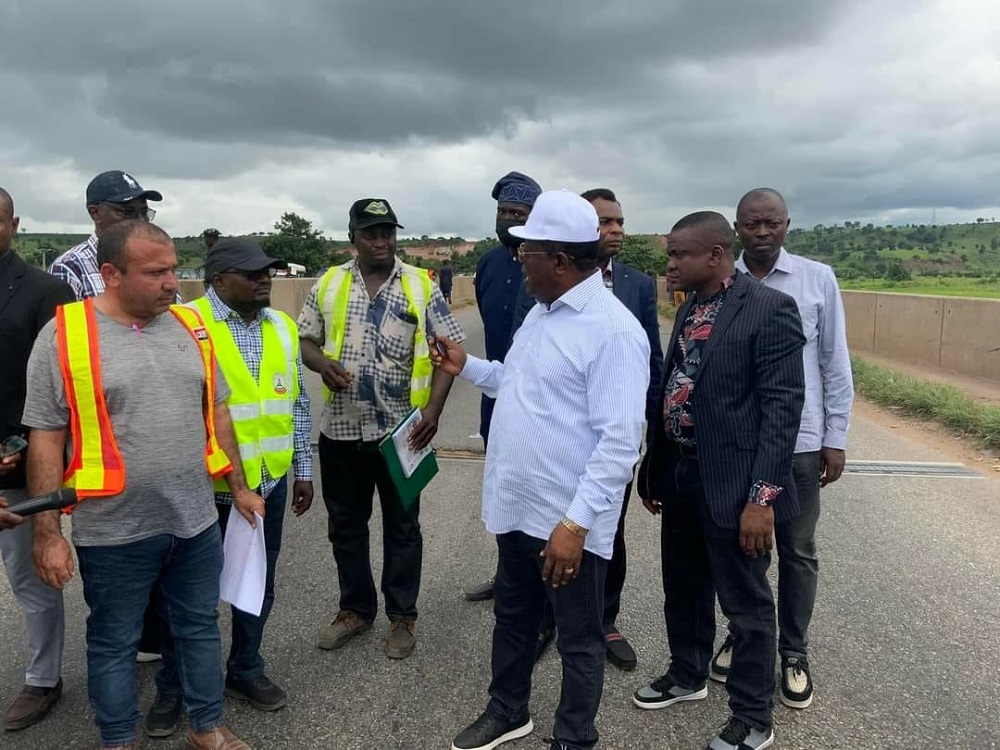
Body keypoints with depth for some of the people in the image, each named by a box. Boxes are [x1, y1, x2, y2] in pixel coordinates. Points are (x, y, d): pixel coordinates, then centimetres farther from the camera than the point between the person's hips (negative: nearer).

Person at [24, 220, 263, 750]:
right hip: (114, 531, -4)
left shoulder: (191, 327, 2)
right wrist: (47, 532, -10)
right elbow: (45, 440, -9)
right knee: (113, 643, 15)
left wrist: (239, 486, 12)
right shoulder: (65, 335, -10)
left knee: (200, 628, 18)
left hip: (196, 521, 4)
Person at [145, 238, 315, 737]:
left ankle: (245, 671, 37)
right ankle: (172, 687, 31)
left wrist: (303, 469, 11)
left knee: (258, 584, 17)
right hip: (207, 486, -5)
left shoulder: (283, 327, 5)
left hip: (269, 482, 5)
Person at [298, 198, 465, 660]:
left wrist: (434, 408, -15)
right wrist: (322, 363, -13)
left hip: (401, 430, -2)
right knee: (345, 525, 14)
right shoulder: (328, 284, 4)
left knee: (402, 526, 9)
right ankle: (355, 609, 32)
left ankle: (402, 616, 24)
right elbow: (305, 339, 10)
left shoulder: (421, 286, -3)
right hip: (341, 430, 3)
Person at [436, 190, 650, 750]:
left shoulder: (614, 330, -20)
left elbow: (620, 442, -24)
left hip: (568, 521, -9)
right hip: (517, 506, 9)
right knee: (513, 618, 25)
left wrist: (575, 522, -26)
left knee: (579, 640, 13)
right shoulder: (541, 312, 9)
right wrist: (467, 367, 14)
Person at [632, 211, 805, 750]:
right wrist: (654, 470, 15)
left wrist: (762, 495, -20)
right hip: (681, 477, 8)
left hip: (733, 484, -7)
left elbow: (782, 408, -17)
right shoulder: (689, 310, 10)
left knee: (745, 605, 8)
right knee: (683, 590, 22)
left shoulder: (770, 309, -14)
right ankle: (686, 676, 44)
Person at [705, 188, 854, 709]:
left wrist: (836, 437, 0)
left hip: (798, 440, 0)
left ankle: (794, 652, 28)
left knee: (797, 551, 12)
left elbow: (835, 363, 0)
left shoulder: (818, 280, -3)